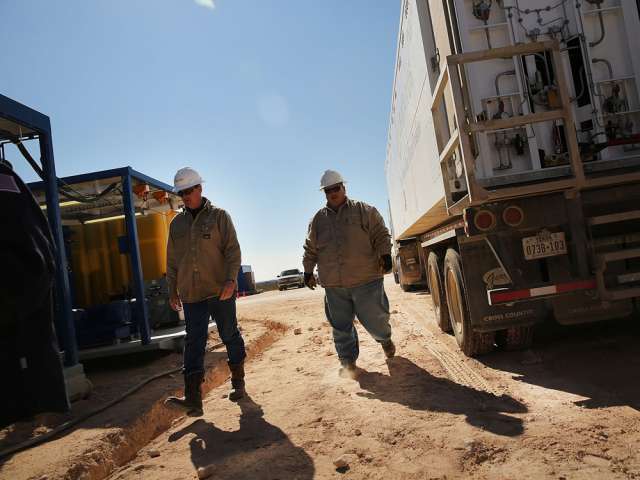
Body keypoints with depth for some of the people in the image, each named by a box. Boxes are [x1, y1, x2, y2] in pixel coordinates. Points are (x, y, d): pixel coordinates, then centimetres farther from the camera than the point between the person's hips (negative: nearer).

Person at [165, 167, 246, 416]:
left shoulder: (218, 216, 1)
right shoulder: (177, 223, 13)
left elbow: (233, 250, -6)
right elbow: (172, 260, 17)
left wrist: (230, 280, -17)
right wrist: (173, 291, 15)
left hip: (220, 292, -3)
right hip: (190, 294, 3)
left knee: (230, 336, 7)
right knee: (194, 342, -3)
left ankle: (238, 382, 26)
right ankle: (193, 399, -6)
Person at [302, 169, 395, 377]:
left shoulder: (364, 210, 4)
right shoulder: (318, 219, 13)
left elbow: (381, 235, 2)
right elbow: (310, 249, 18)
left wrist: (385, 255, -12)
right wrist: (308, 271, 13)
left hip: (366, 280, -3)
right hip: (334, 286, 3)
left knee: (373, 319, 2)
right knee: (341, 326, 6)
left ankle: (385, 338, 35)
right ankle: (348, 360, 22)